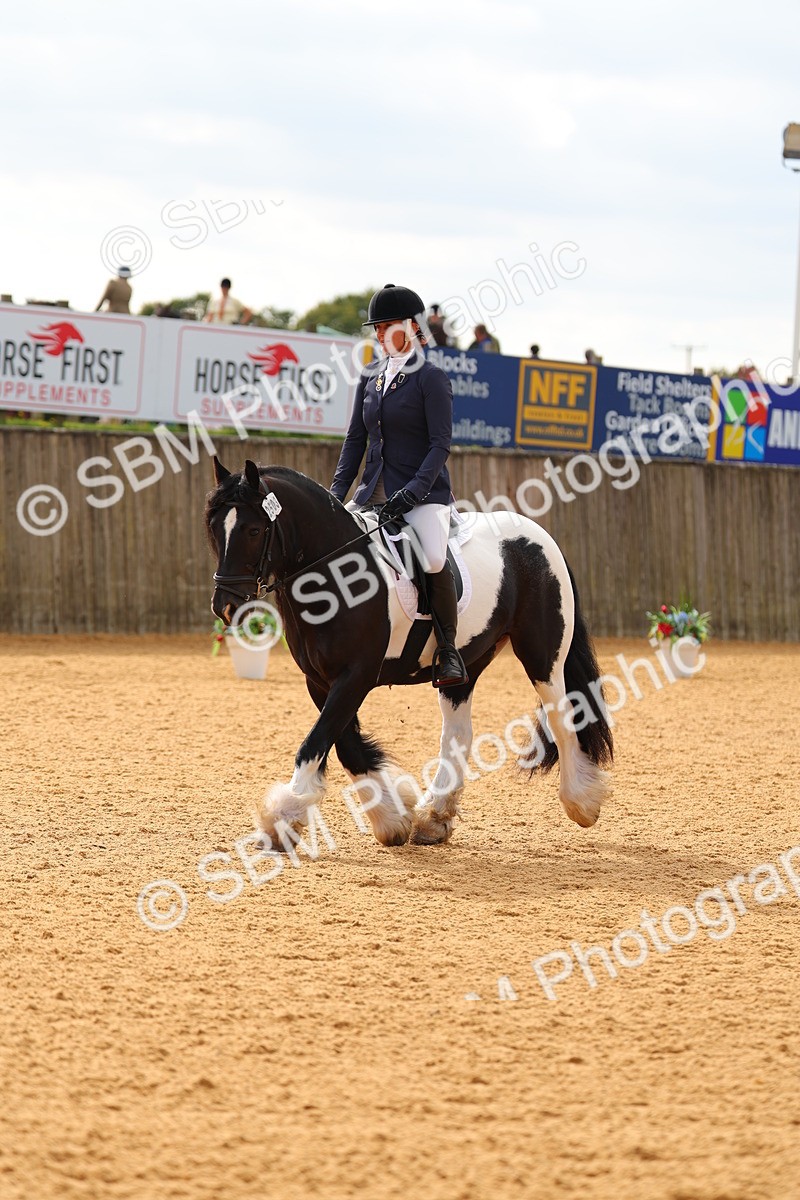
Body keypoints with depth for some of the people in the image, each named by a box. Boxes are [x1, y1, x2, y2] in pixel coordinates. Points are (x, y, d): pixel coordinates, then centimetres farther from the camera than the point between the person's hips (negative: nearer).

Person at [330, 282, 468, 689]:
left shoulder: (431, 378, -6)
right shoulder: (371, 377, 13)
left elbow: (440, 444, -11)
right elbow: (356, 438, 14)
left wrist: (415, 489, -23)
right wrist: (337, 492, 2)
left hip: (423, 493, -7)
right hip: (374, 493, 7)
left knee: (433, 560, -29)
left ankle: (448, 651, -15)